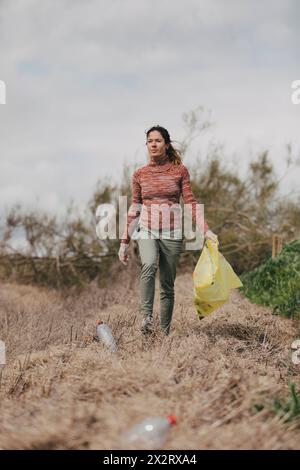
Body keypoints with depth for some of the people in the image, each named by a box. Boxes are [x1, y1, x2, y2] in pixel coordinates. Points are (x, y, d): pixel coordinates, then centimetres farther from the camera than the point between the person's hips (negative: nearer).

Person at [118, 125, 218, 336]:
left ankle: (165, 332, 12)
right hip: (147, 231, 0)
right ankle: (147, 316, -31)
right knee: (149, 265, -31)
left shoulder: (180, 171, 3)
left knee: (168, 284, 3)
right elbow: (135, 209, 12)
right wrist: (125, 241, 11)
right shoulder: (140, 174, 7)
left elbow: (191, 202, 1)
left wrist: (206, 230, -10)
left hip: (172, 232, 0)